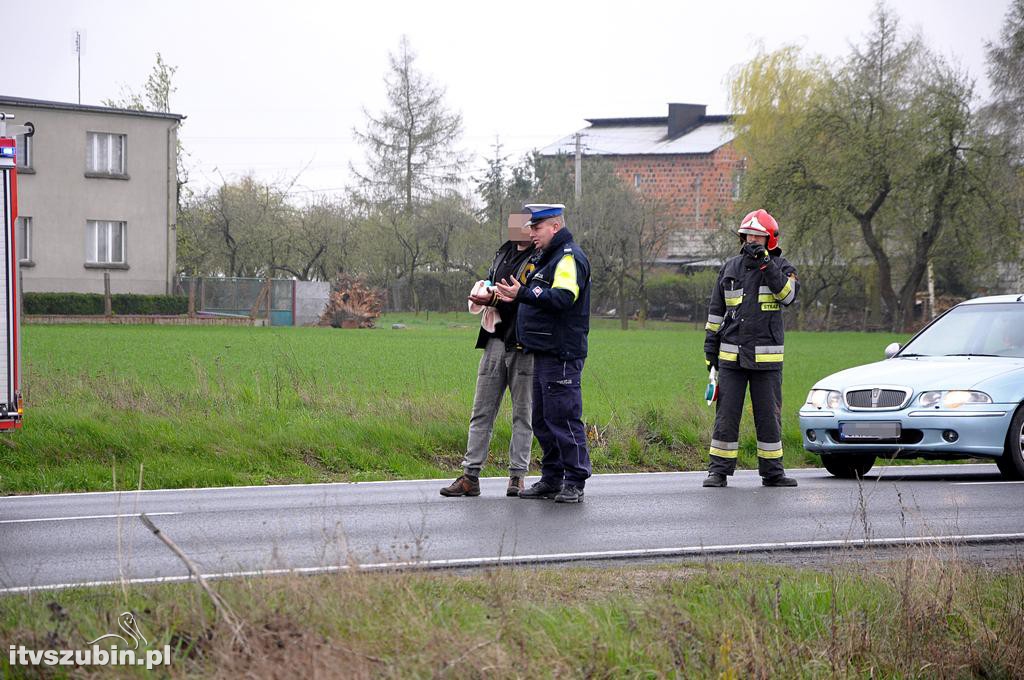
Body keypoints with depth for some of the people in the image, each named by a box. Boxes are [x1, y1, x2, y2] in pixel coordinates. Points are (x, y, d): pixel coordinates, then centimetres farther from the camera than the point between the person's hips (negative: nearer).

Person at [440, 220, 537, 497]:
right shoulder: (504, 252, 17)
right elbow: (490, 282, 22)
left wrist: (494, 299, -21)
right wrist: (483, 291, -1)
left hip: (524, 344, -7)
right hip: (496, 340, 7)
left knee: (523, 413, 1)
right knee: (481, 412, 4)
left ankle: (518, 475, 6)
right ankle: (470, 475, 5)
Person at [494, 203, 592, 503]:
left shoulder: (569, 258, -12)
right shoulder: (546, 257, 21)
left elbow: (562, 298, -25)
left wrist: (524, 294, -28)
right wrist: (516, 297, 11)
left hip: (562, 354, -11)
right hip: (544, 352, 11)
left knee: (563, 417, -9)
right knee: (542, 419, 13)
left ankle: (575, 483, -6)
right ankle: (551, 480, 20)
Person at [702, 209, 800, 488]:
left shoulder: (780, 266, 3)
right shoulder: (730, 268, 10)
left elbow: (788, 294, -17)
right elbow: (716, 310, 15)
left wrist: (766, 264, -22)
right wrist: (710, 346, 9)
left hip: (766, 358, -2)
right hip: (731, 357, 2)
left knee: (769, 416, 3)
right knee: (726, 415, -1)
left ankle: (772, 472, 12)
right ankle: (719, 471, 4)